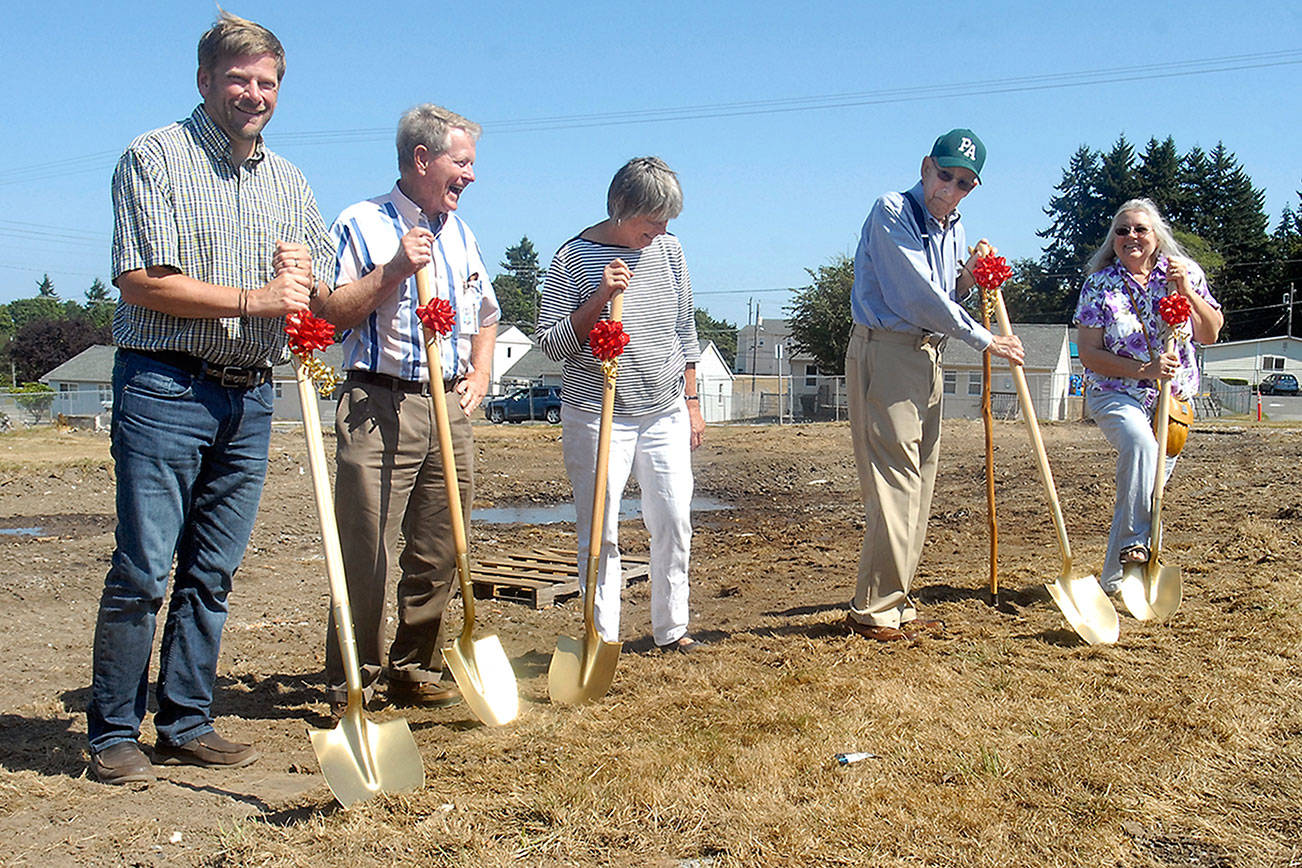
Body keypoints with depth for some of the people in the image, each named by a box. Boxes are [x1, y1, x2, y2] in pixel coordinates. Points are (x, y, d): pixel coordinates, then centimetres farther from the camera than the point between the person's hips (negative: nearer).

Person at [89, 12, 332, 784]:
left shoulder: (289, 182, 16)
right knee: (143, 570, -4)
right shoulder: (155, 158, -1)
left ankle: (186, 725, 18)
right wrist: (251, 298, -15)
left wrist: (304, 276, -6)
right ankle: (114, 736, 8)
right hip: (165, 387, -5)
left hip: (251, 398, 5)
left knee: (213, 573, 9)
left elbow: (322, 298, 17)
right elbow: (140, 283, -10)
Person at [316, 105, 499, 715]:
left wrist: (479, 377, 11)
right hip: (380, 407, -6)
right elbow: (329, 312, -7)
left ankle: (416, 671, 22)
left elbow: (485, 318, 27)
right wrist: (393, 271, -15)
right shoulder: (363, 224, 0)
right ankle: (351, 686, 5)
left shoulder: (461, 234, 19)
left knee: (439, 553, 8)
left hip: (450, 409, 6)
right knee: (365, 554, -6)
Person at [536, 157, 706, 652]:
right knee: (600, 532, -1)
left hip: (665, 412, 4)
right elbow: (550, 343, -9)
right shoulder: (574, 258, -7)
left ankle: (671, 629, 21)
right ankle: (604, 638, 11)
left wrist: (691, 401, 14)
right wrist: (599, 299, -20)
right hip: (596, 416, -4)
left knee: (674, 523, 5)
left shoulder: (669, 251, 7)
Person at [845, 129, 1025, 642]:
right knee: (894, 481, -11)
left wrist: (967, 278, 2)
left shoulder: (953, 229, 17)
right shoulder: (892, 212, -8)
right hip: (884, 350, -8)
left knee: (918, 485, 8)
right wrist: (982, 340, -10)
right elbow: (917, 295, -15)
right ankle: (874, 610, -6)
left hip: (928, 357, 9)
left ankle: (895, 605, 15)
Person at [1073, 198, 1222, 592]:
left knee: (1151, 481, 4)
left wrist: (1187, 292, -12)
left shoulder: (1185, 274, 3)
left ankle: (1114, 578, 16)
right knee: (1141, 443, -35)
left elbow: (1210, 335, 2)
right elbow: (1090, 354, -9)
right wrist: (1145, 371, -20)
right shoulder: (1099, 284, -5)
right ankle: (1133, 543, -32)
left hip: (1173, 398, 3)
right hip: (1115, 394, -3)